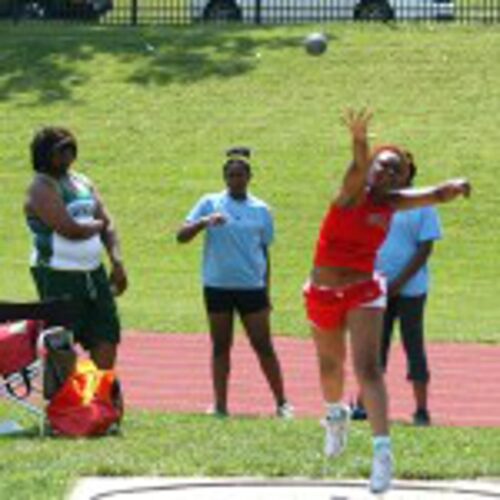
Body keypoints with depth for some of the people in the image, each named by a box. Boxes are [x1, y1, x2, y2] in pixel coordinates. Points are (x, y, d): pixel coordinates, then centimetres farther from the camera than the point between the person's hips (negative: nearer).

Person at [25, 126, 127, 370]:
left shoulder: (83, 183, 15)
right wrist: (97, 225, 0)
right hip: (58, 276, -7)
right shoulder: (42, 187, -9)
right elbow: (70, 229, -19)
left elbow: (107, 225, 11)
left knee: (106, 341, 4)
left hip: (94, 274, 7)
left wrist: (117, 262, -3)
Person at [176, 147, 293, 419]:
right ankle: (220, 405, 9)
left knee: (263, 345, 1)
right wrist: (205, 221, -23)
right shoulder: (210, 204, 2)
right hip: (218, 286, 0)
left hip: (252, 287, 0)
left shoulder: (260, 210, 6)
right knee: (220, 346, 5)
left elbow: (264, 251, 12)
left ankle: (281, 402, 6)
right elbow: (182, 235, -4)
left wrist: (266, 290, 9)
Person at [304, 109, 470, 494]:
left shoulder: (393, 203, -1)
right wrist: (359, 143, -56)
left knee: (367, 367, -18)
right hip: (322, 294, 0)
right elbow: (357, 171, -33)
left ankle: (382, 449, -26)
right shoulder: (352, 193, -11)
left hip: (363, 292, 0)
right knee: (330, 366, 20)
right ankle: (336, 414, 52)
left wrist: (456, 186, -31)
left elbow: (436, 196, -6)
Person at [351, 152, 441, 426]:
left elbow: (425, 248, -8)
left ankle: (421, 409, 5)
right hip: (377, 288, 4)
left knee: (413, 346, 0)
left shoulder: (422, 206, -5)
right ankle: (363, 405, 9)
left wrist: (399, 282, -14)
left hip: (409, 288, -4)